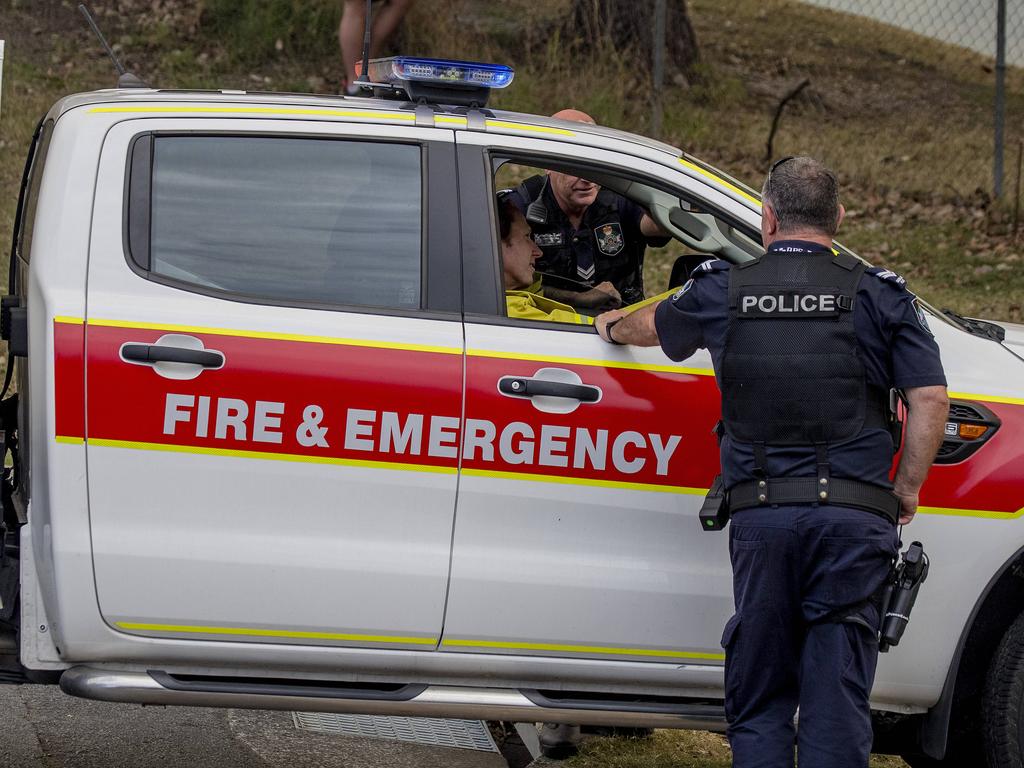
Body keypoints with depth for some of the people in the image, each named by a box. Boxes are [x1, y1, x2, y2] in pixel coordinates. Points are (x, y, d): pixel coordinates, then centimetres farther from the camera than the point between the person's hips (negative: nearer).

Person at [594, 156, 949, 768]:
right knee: (837, 696, 0)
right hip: (854, 516, -1)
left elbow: (653, 327, 31)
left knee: (759, 699, 10)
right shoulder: (879, 294, 4)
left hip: (762, 515, 1)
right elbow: (931, 398, -3)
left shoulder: (723, 291, 10)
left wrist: (613, 326, 53)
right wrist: (906, 489, 8)